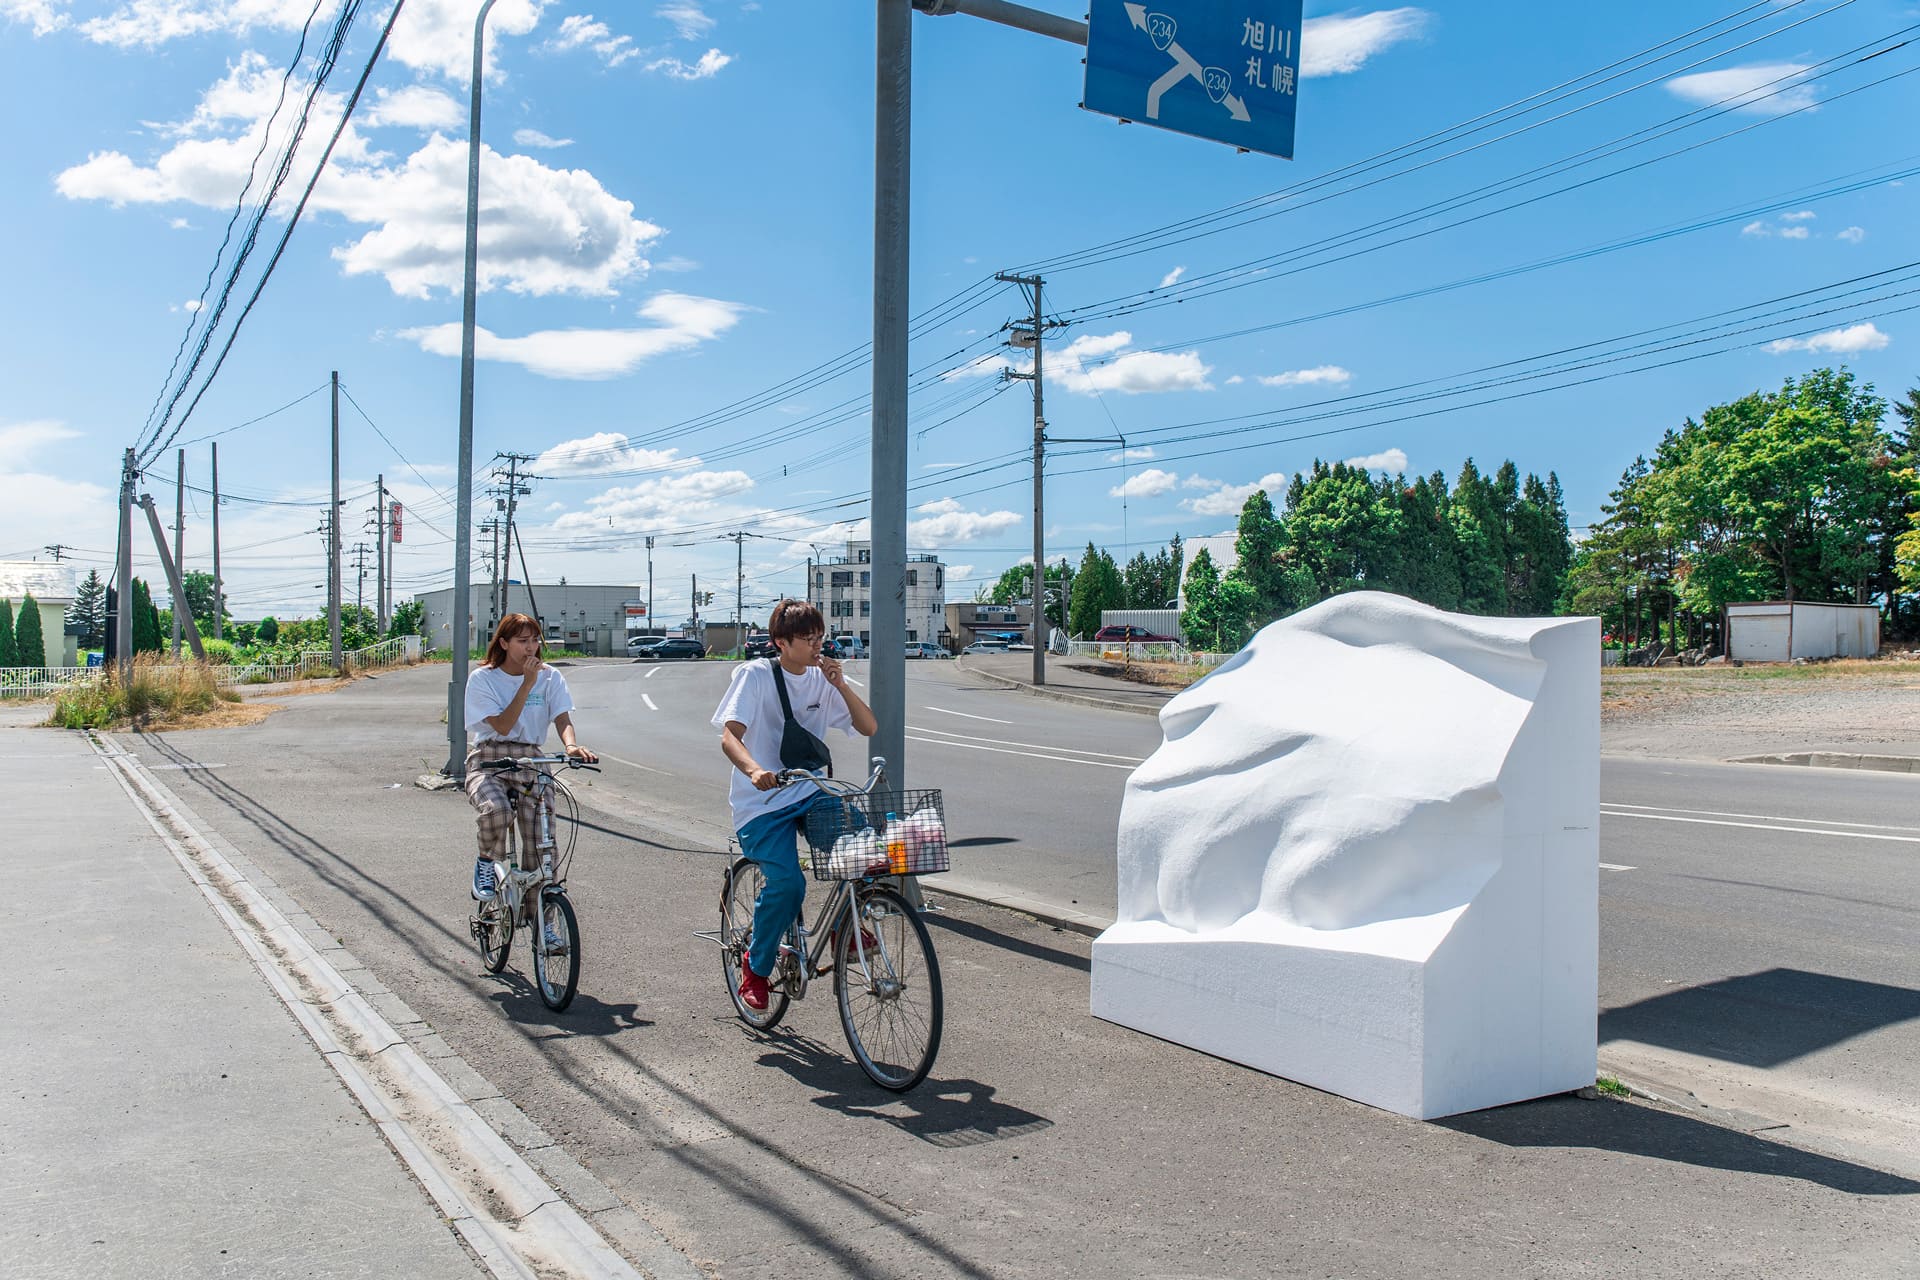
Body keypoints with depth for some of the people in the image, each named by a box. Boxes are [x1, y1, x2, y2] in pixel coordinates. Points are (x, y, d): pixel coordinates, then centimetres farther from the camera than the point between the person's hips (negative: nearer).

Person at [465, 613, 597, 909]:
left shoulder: (550, 677, 5)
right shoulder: (482, 678, -2)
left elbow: (562, 718, -8)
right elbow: (503, 726, -12)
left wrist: (571, 745, -30)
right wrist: (527, 684, -16)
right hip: (489, 761, -2)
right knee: (495, 809, -35)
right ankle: (486, 862, -2)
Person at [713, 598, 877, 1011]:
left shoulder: (824, 679, 7)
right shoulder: (755, 675, -7)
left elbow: (869, 728, 1)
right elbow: (729, 737, -19)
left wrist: (840, 684, -13)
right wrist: (754, 771, -40)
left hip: (811, 793, 4)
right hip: (762, 803, -4)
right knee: (786, 883, -23)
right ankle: (756, 966, 4)